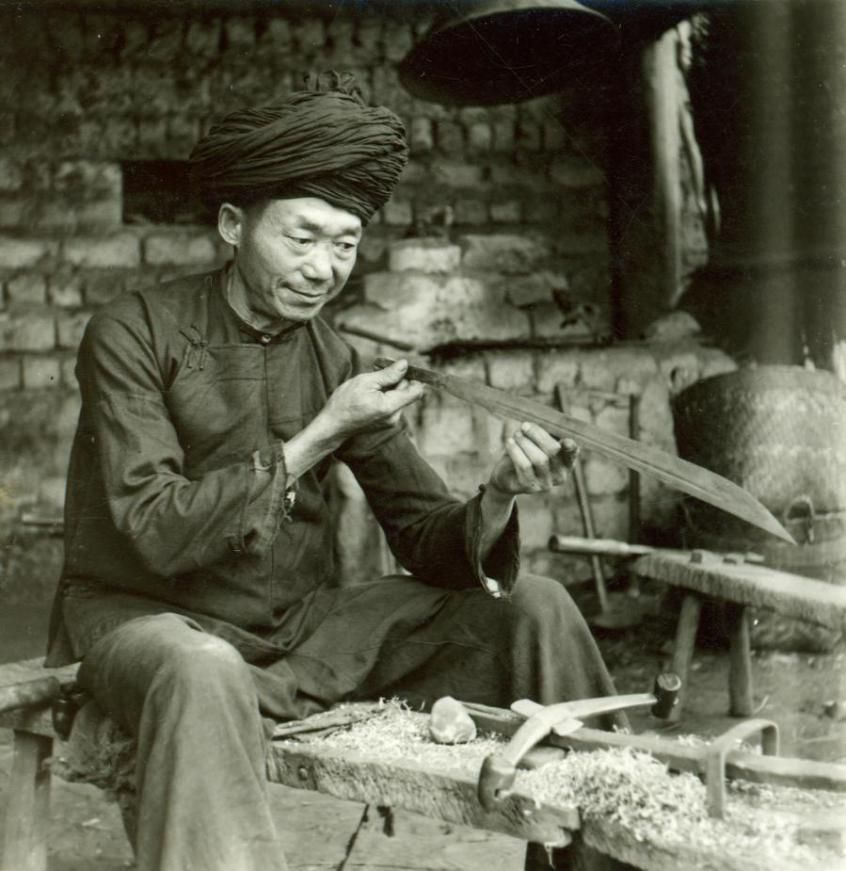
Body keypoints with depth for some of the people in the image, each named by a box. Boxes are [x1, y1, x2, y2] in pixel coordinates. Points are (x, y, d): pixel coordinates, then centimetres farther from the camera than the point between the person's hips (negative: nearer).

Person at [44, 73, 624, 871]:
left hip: (301, 627, 5)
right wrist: (319, 438, -23)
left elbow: (423, 537, 0)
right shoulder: (134, 335, -11)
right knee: (203, 675, -41)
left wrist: (497, 496, -22)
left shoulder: (336, 363, 2)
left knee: (533, 606, -4)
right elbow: (159, 533, -21)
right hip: (151, 619, -5)